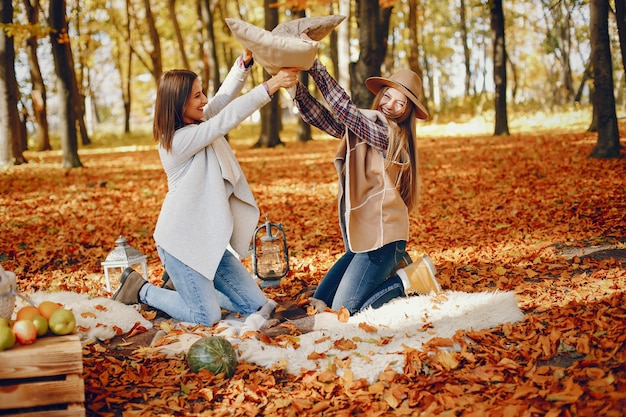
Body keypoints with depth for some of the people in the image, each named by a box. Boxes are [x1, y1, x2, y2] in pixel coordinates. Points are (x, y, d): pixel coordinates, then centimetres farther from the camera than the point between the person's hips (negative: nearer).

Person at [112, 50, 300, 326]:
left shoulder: (195, 125, 6)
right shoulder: (179, 139, -20)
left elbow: (223, 99, 6)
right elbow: (227, 118, -26)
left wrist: (245, 61, -10)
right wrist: (272, 85, -27)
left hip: (209, 239, 9)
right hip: (181, 241, -9)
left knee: (255, 305, 6)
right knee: (207, 317, -7)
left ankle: (185, 286, 22)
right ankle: (142, 291, 11)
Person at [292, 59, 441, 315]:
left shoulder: (389, 133, -13)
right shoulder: (364, 126, 11)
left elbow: (344, 108, -22)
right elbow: (319, 116, 1)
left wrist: (315, 68, -19)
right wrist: (295, 86, -14)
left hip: (380, 234, -9)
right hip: (362, 233, 9)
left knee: (344, 310, -11)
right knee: (320, 301, 9)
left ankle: (409, 279, 4)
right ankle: (392, 267, 18)